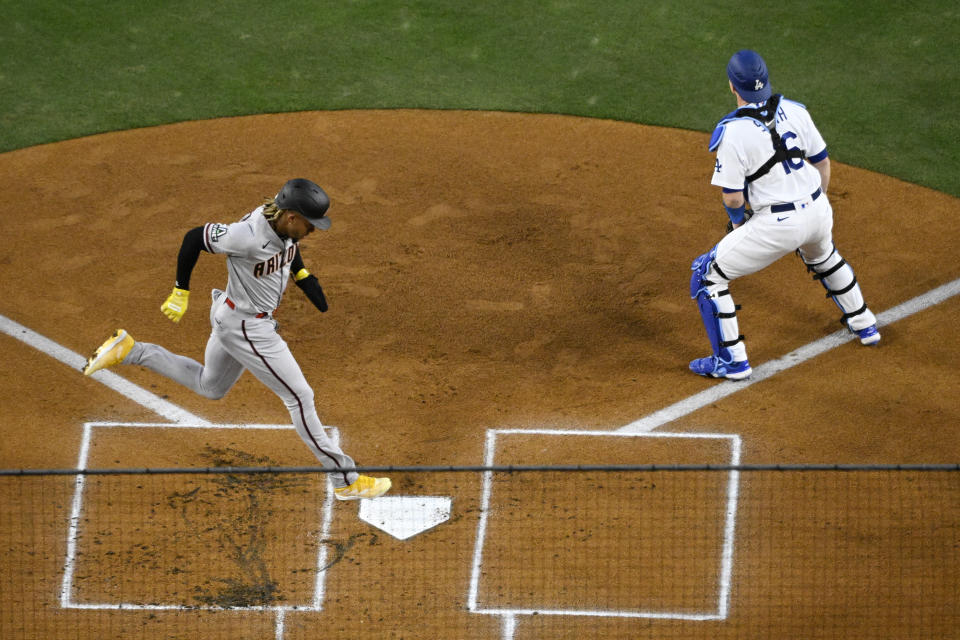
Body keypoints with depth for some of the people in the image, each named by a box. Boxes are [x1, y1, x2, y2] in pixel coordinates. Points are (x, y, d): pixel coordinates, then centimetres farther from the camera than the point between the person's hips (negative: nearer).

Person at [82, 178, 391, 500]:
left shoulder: (283, 223, -11)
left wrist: (303, 276, 5)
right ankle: (345, 479, 10)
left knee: (210, 387, 29)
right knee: (299, 397, -1)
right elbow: (194, 238, -23)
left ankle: (129, 350, 27)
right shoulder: (248, 235, -34)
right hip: (245, 327, -9)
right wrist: (181, 292, -14)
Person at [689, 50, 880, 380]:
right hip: (818, 210, 7)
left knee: (708, 275, 8)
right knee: (822, 255, 41)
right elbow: (822, 162, 9)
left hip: (777, 225, -7)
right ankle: (864, 324, 54)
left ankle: (732, 361, 9)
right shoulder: (793, 110, -1)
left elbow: (733, 197, -15)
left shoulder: (732, 132, -18)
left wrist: (736, 218, 8)